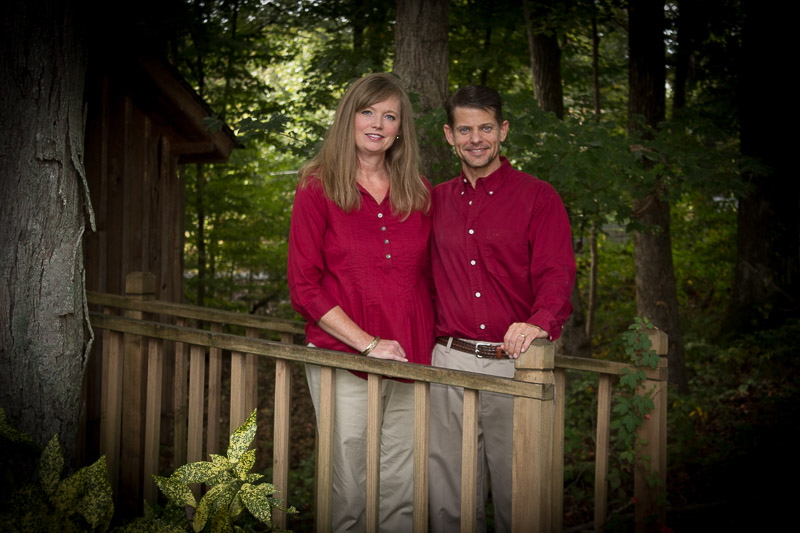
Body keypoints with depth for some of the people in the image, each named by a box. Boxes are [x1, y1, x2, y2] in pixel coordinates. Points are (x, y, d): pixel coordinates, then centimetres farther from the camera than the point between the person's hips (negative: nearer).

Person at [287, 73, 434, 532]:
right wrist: (368, 343, -12)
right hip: (343, 357, -3)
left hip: (413, 360, 3)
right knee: (349, 491, 4)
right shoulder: (318, 188, -1)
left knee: (403, 493, 8)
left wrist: (429, 341, 2)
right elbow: (305, 287, -5)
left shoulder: (418, 192, 10)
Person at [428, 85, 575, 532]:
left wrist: (539, 322, -30)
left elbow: (557, 274, -10)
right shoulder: (436, 201, 13)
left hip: (515, 365, -3)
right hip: (450, 362, 3)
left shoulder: (539, 198, 1)